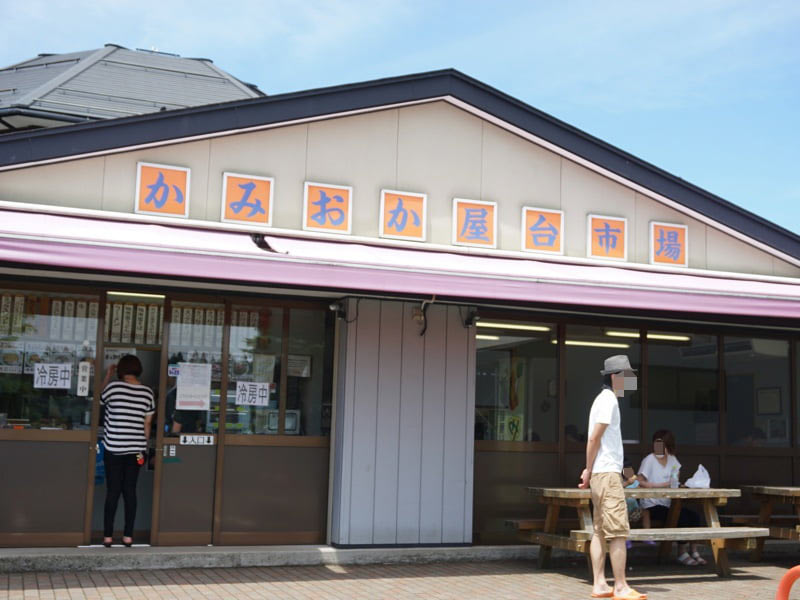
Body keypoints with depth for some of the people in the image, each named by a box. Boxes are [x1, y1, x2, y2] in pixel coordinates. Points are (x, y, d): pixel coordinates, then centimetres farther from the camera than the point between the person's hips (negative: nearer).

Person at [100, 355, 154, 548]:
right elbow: (147, 423, 6)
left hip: (114, 448, -2)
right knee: (130, 491, 7)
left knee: (112, 491, 3)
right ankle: (128, 536, 7)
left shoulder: (114, 387, -7)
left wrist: (107, 377, 19)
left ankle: (107, 536, 4)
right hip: (135, 449, 2)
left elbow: (100, 400, 15)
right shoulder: (148, 392, 2)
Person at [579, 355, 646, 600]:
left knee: (600, 530, 8)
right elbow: (594, 438, -16)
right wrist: (589, 470, -10)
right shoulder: (609, 400, -11)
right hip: (607, 472, -10)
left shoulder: (603, 399, 19)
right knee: (618, 531, -8)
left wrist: (589, 471, 13)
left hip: (601, 473, 10)